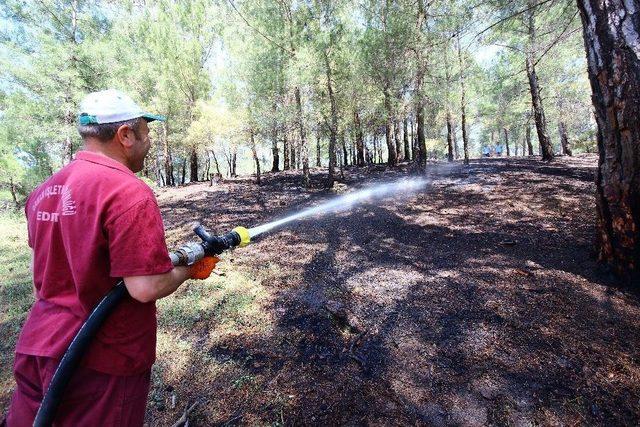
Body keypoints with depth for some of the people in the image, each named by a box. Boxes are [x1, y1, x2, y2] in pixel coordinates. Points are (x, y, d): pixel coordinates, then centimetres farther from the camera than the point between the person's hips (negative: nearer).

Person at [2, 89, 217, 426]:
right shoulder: (129, 191, -23)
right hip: (102, 362, -6)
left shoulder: (43, 191, 5)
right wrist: (190, 266, -9)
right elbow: (146, 287, -26)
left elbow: (57, 264, 15)